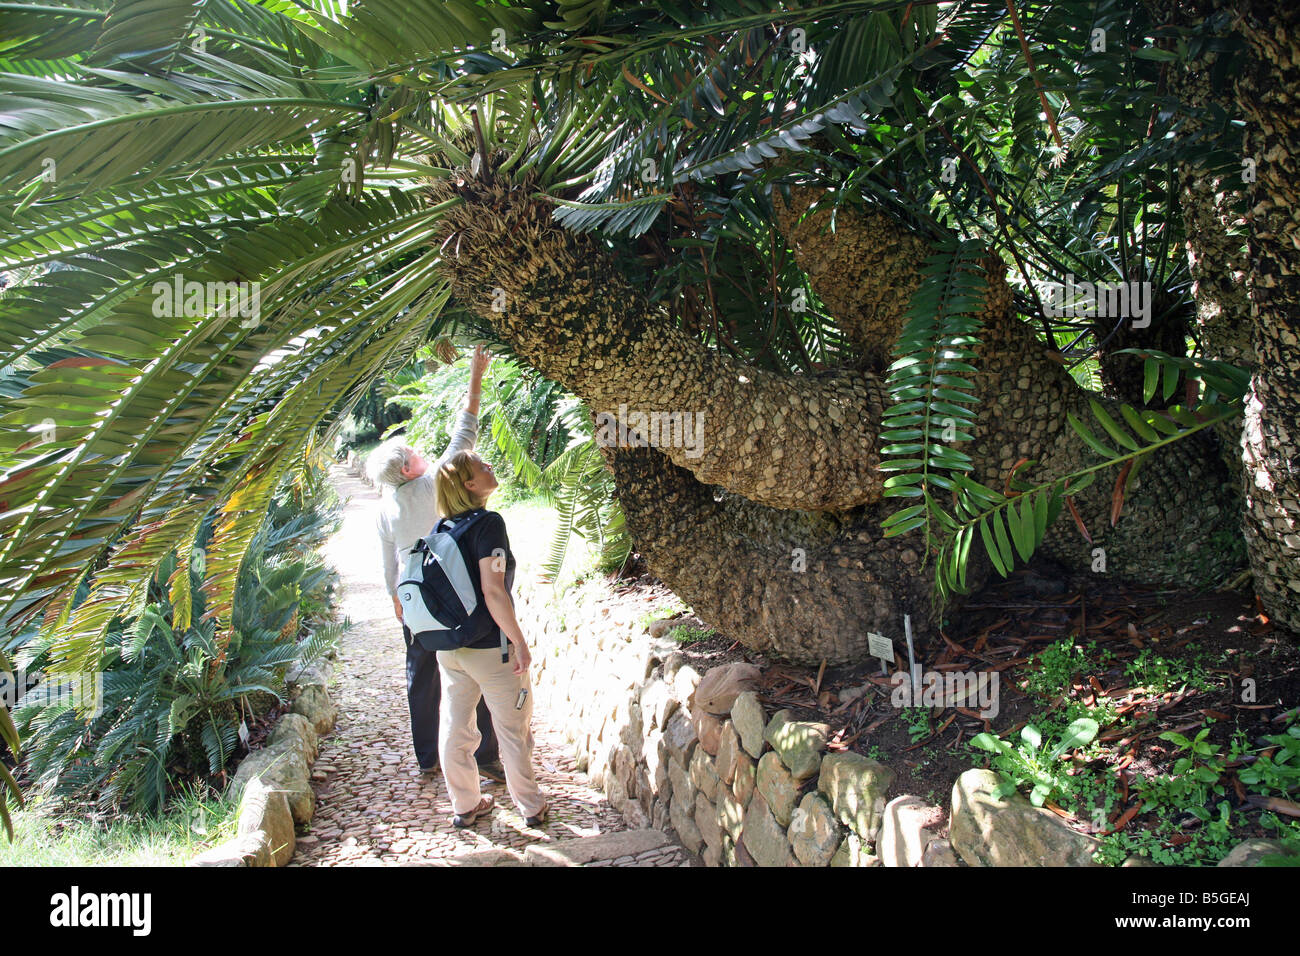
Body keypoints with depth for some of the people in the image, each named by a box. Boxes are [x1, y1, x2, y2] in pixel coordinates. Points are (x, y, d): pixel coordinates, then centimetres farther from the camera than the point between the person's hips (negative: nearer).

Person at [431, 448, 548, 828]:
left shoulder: (444, 529, 4)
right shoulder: (488, 523, -17)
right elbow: (492, 590, -23)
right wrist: (519, 642, -17)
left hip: (449, 647, 7)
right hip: (490, 649, -6)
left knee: (455, 729, 15)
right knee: (514, 731, 10)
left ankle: (465, 806, 30)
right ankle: (531, 807, 23)